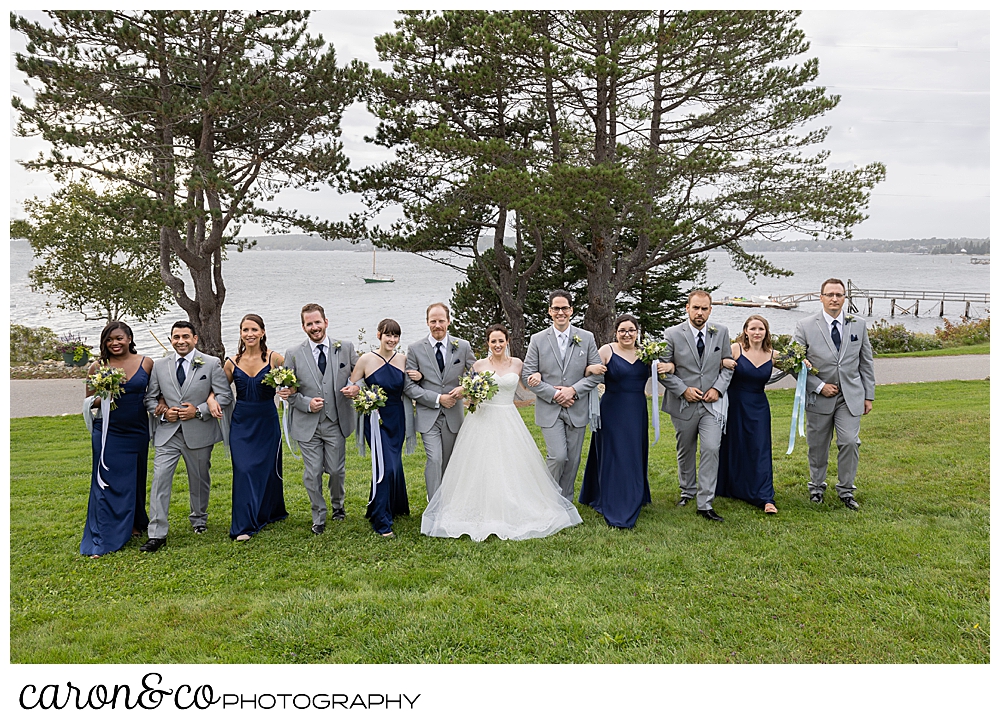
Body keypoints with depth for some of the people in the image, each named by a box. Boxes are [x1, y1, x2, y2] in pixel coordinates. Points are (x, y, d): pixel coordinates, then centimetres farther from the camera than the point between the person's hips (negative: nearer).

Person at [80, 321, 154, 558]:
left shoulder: (146, 363, 0)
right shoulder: (97, 367, -2)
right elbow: (89, 401, 5)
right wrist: (102, 399, -16)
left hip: (137, 432, 2)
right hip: (107, 432, -2)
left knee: (135, 480, 15)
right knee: (106, 483, -2)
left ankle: (134, 524, 36)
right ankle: (102, 541, 3)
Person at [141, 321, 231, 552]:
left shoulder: (211, 364, -3)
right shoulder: (159, 365, 5)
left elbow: (225, 395, -6)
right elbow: (150, 398, 11)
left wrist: (199, 410, -15)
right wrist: (163, 412, -9)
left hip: (199, 433, -1)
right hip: (167, 433, 1)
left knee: (199, 479, 14)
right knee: (160, 479, -8)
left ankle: (199, 519, 38)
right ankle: (157, 534, -4)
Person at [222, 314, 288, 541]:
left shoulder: (274, 358, -6)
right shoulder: (232, 363, 1)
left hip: (267, 421, -1)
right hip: (241, 423, 1)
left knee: (268, 468, 10)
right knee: (243, 470, -6)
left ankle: (271, 512, 34)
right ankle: (244, 526, 1)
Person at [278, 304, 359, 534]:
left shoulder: (346, 348, 1)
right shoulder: (293, 354, 0)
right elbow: (285, 390, 3)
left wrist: (356, 387, -13)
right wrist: (307, 403, -12)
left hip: (336, 422, 0)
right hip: (307, 425, 0)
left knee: (336, 470, 9)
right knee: (312, 474, 3)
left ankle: (337, 505, 39)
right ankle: (319, 517, 22)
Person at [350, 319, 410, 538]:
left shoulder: (403, 359, 0)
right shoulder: (367, 359, -10)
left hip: (397, 419, 4)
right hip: (376, 419, -4)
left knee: (395, 464, 16)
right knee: (387, 467, -13)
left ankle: (396, 507, 41)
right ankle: (381, 522, 1)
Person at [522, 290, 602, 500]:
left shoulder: (586, 338, 4)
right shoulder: (538, 339, 1)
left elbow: (597, 372, 2)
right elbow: (527, 375, -2)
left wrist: (573, 390, -11)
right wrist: (554, 394, -11)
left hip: (577, 409, 2)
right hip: (549, 410, -2)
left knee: (572, 460, 8)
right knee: (558, 456, -12)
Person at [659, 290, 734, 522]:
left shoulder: (721, 332, 2)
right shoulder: (673, 334, -6)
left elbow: (728, 364, 9)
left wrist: (718, 388, -7)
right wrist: (683, 390, -13)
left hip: (712, 403, 1)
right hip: (683, 404, 0)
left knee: (711, 450, -11)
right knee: (685, 451, 14)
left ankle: (705, 504, -5)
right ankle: (688, 491, 37)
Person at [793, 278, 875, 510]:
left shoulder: (858, 325, 5)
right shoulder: (805, 326, -4)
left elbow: (866, 362, 10)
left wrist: (869, 395, 8)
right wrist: (819, 386, -12)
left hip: (851, 396, 1)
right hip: (819, 396, -1)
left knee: (850, 442, -7)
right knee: (818, 445, 9)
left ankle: (846, 489, 11)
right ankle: (817, 485, 29)